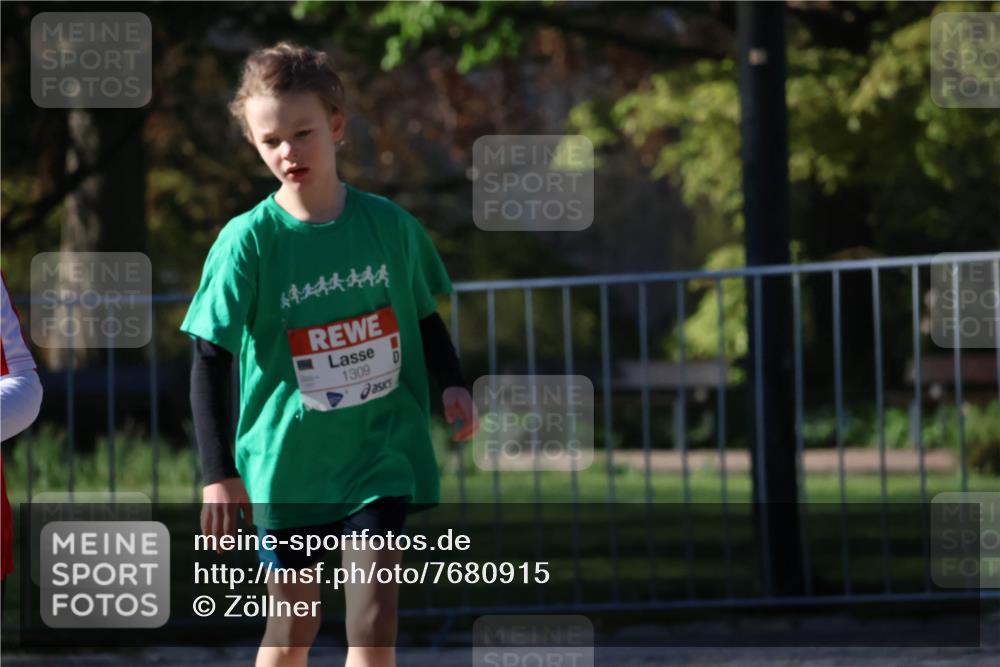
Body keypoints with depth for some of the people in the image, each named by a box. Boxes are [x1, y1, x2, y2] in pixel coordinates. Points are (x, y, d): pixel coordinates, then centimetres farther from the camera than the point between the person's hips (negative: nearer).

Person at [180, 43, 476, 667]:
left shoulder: (389, 224, -2)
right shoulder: (248, 241, -10)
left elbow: (424, 318, 14)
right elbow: (210, 362, -9)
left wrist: (453, 383, -6)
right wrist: (218, 473, -15)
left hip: (381, 454, 1)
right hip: (287, 462, -1)